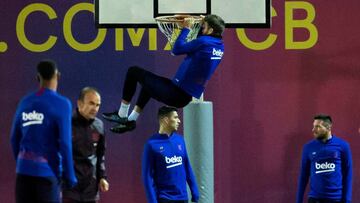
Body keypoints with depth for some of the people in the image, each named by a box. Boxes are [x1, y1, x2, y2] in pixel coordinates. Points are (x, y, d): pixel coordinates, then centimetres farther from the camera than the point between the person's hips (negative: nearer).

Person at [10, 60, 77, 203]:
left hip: (24, 171, 5)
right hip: (47, 172, -5)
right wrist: (69, 176, -5)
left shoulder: (25, 102, 8)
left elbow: (15, 139, 14)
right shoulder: (61, 104, -8)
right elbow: (65, 143, -12)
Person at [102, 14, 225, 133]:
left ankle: (122, 115, 14)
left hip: (175, 95, -9)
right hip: (186, 97, 9)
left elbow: (177, 49, -11)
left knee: (134, 72, 6)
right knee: (149, 82, 36)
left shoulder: (204, 42, -20)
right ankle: (131, 120, 37)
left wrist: (186, 28, 0)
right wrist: (205, 22, 19)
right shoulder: (220, 46, 4)